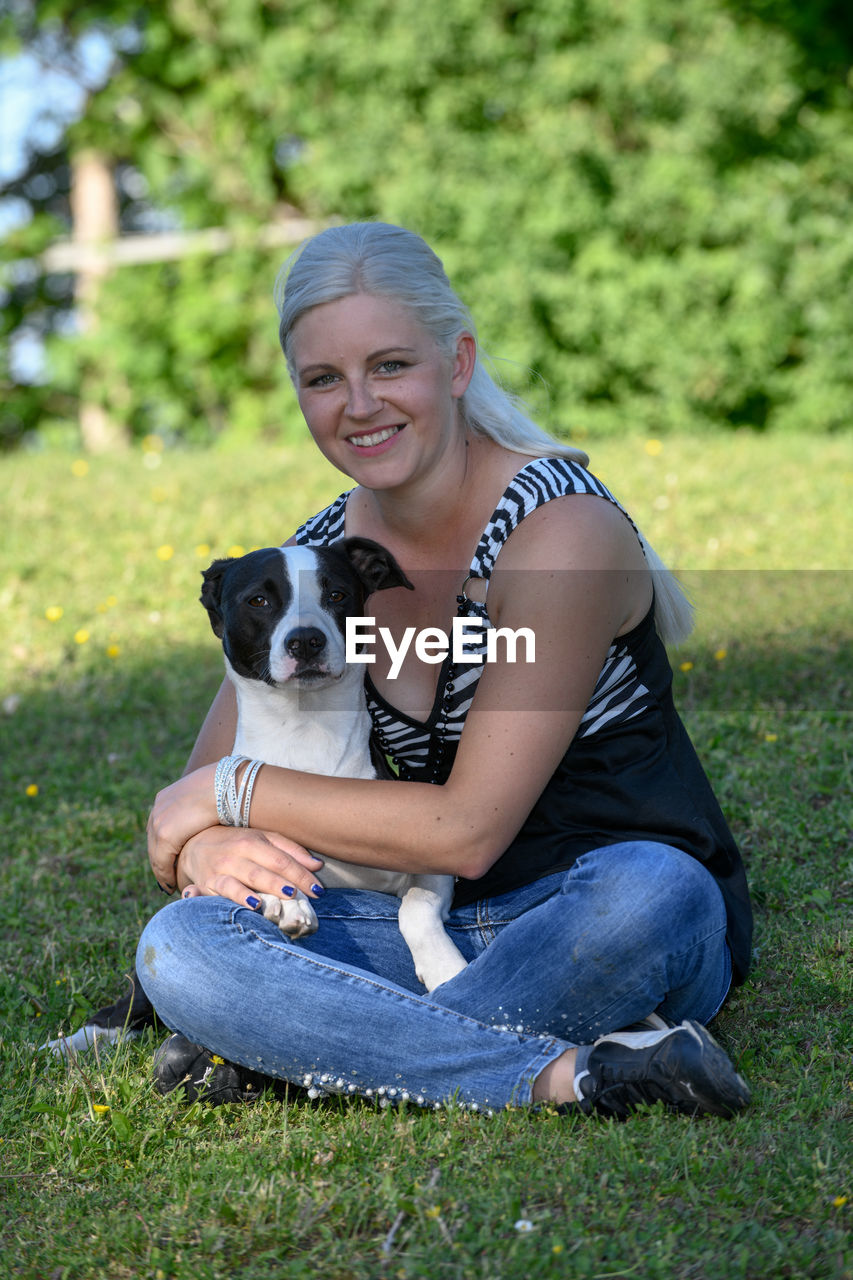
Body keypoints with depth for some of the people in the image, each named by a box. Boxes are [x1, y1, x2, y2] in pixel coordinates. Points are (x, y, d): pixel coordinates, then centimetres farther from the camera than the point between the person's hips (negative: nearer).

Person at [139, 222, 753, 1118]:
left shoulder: (560, 530, -17)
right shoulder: (318, 561, 2)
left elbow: (469, 829, -21)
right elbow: (197, 792, 6)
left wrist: (231, 794, -14)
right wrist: (202, 849, -20)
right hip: (445, 928, 5)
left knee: (643, 893, -40)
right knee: (178, 949, -21)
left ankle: (277, 1054, -23)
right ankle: (573, 1073, -26)